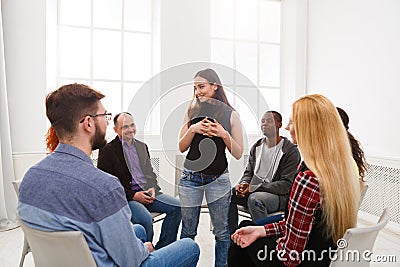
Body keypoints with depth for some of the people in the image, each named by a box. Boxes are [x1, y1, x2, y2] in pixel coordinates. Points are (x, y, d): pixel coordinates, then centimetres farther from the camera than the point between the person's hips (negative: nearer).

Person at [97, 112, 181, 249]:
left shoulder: (142, 146, 18)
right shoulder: (108, 150, -2)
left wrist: (153, 188, 0)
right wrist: (133, 195, -14)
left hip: (147, 192, 6)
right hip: (126, 197, -6)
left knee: (177, 206, -12)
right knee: (145, 218, -32)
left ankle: (161, 249, 0)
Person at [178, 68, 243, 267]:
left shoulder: (230, 115, 1)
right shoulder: (192, 111, 7)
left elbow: (238, 154, 1)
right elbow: (181, 147, 7)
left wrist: (224, 134, -14)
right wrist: (193, 129, -10)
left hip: (218, 179, -1)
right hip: (190, 176, 2)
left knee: (221, 231, 10)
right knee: (188, 231, 11)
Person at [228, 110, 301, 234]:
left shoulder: (290, 151, -8)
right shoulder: (256, 147, 12)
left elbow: (287, 185, -14)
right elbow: (249, 172, 17)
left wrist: (254, 187, -20)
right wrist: (244, 183, -9)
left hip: (279, 195, -6)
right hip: (254, 191, 6)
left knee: (254, 199, -36)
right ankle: (232, 236, -6)